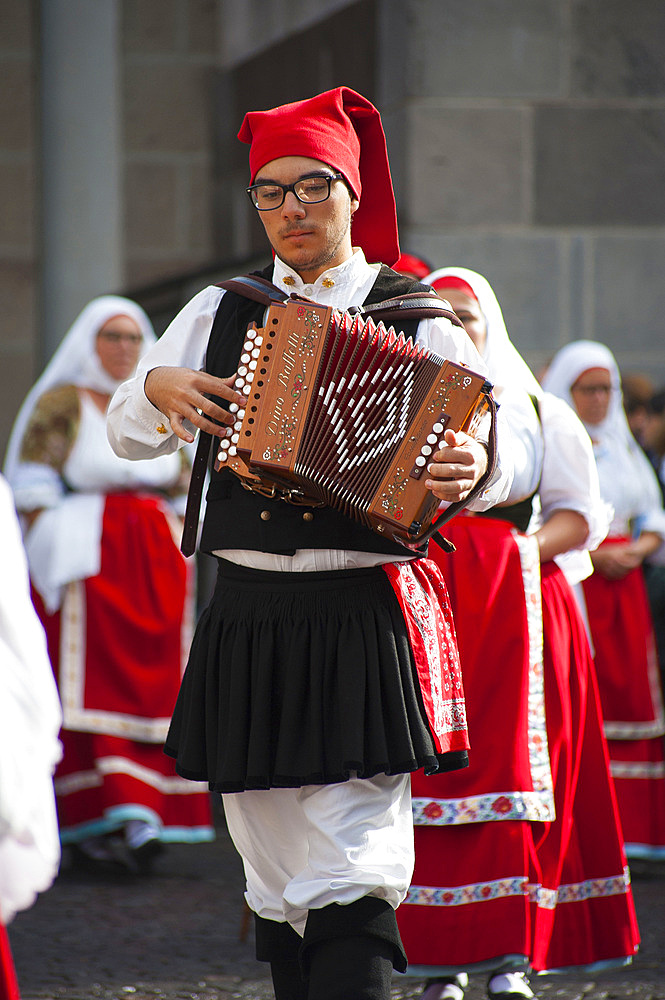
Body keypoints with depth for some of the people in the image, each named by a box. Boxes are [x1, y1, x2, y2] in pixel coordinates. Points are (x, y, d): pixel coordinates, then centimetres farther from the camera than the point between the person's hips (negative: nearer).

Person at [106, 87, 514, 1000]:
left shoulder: (418, 318, 3)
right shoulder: (220, 314, 13)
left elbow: (505, 460, 0)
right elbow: (126, 436, 16)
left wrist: (471, 470, -23)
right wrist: (160, 389, -5)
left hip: (365, 623, -4)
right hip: (247, 622, 4)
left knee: (351, 881, -12)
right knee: (274, 873, 10)